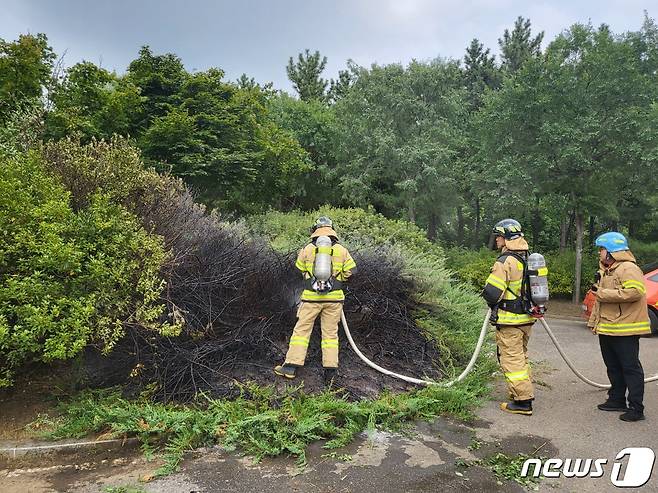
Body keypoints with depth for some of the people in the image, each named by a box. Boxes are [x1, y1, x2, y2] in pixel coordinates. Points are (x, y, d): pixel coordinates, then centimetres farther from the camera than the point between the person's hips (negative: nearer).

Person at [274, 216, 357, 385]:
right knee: (330, 333, 9)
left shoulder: (307, 249, 0)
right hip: (334, 297, 1)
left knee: (301, 330, 8)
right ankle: (330, 371, 10)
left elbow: (300, 268, 13)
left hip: (311, 297, -1)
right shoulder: (341, 250, 0)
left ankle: (291, 366, 10)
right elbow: (350, 271, 6)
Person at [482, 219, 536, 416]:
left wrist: (493, 303, -3)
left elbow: (491, 293, -24)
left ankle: (523, 401, 5)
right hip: (526, 318, 9)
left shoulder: (505, 262, -21)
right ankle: (523, 393, 32)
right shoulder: (529, 259, 7)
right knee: (521, 356, 21)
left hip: (509, 321, -9)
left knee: (511, 359, 0)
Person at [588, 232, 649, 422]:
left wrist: (603, 292, -24)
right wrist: (594, 321, 22)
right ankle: (617, 400, 28)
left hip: (625, 330, -10)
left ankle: (636, 408, 3)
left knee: (630, 368, -3)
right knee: (613, 367, 17)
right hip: (606, 329, 10)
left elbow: (634, 292, -31)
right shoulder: (605, 271, 18)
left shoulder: (628, 269, -13)